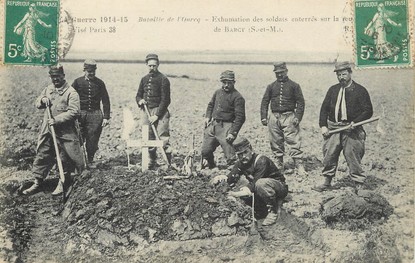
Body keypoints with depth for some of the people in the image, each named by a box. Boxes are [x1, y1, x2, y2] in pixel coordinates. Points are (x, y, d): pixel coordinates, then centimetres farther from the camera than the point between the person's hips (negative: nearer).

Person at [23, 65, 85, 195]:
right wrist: (42, 100, -3)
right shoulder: (48, 89, 12)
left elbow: (73, 112, -18)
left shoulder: (71, 92, -9)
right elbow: (37, 104, 20)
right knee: (41, 156, 10)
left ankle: (63, 183, 20)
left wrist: (57, 120, -23)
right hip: (47, 131, 6)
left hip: (64, 132, -6)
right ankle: (37, 182, 20)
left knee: (65, 159, 4)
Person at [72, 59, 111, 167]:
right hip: (81, 114, -1)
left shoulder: (99, 83, 8)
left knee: (93, 140, 1)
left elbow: (105, 101, 9)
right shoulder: (78, 82, 5)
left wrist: (106, 117, 3)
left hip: (95, 114, 1)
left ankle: (90, 160, 16)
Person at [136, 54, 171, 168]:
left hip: (159, 111, -6)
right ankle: (152, 162, 20)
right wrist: (139, 100, -3)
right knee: (148, 139, 9)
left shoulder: (163, 79, -5)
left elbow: (165, 100, -10)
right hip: (146, 111, 6)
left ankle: (169, 162, -3)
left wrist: (157, 115, -14)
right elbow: (138, 95, 22)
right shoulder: (144, 79, 14)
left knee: (163, 138, -9)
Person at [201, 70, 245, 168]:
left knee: (230, 156, -10)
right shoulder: (218, 92, 12)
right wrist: (207, 117, 10)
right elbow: (210, 105, 27)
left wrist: (233, 133, -20)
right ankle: (211, 167, 39)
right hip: (212, 125, 7)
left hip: (226, 128, -7)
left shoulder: (237, 97, -10)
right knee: (205, 151, 16)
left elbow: (240, 117, -14)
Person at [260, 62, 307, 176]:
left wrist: (298, 117, -10)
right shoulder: (271, 86, 14)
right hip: (274, 117, 4)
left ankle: (299, 166, -9)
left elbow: (300, 102, 2)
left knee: (294, 142, -10)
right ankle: (279, 165, 19)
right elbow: (264, 102, 13)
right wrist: (264, 117, 2)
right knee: (276, 143, 8)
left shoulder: (294, 86, 6)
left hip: (289, 116, -3)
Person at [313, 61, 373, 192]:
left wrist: (355, 122, -17)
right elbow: (324, 108, 13)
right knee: (329, 156, 6)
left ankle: (359, 185, 9)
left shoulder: (360, 90, 0)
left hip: (352, 130, -4)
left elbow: (368, 111, -3)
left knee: (353, 158, -1)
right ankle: (327, 183, 19)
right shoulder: (333, 90, 12)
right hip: (333, 129, 4)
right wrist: (323, 125, 1)